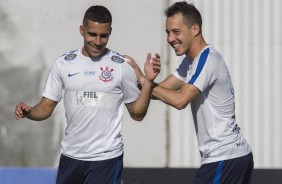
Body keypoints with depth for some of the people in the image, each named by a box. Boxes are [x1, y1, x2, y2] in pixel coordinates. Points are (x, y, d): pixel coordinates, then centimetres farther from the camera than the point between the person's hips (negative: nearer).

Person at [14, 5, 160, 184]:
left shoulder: (122, 66, -4)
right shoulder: (63, 63, 3)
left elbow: (137, 114, 1)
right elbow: (46, 107, 8)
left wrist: (149, 81, -13)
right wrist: (28, 111, -13)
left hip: (106, 158, -3)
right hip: (70, 156, 3)